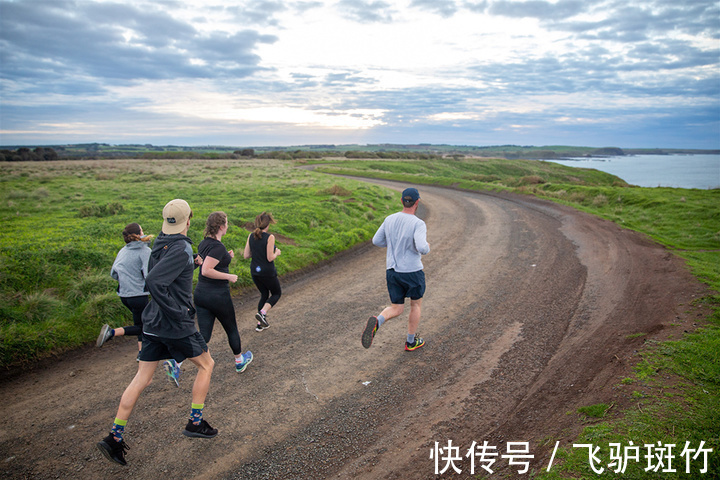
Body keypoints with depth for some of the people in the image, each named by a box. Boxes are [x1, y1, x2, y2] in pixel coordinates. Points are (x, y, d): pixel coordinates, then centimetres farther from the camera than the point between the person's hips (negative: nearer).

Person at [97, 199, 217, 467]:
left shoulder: (160, 244, 7)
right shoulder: (181, 249, -20)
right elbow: (153, 281, -30)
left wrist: (193, 264, 22)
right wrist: (176, 312, -22)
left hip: (152, 323, 8)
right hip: (176, 325, -7)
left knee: (142, 378, 12)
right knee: (206, 364, 14)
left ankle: (115, 437, 14)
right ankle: (195, 423, 20)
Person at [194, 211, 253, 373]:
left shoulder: (203, 244, 8)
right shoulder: (218, 247, -20)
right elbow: (206, 270, -28)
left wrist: (227, 257, 14)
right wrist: (229, 276, -18)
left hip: (200, 293, 7)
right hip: (218, 295, -7)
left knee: (204, 335, 7)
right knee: (232, 330, 16)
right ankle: (240, 361, 36)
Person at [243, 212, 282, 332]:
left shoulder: (251, 236, -1)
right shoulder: (270, 237, -18)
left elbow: (246, 255, 1)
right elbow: (270, 258, -20)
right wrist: (277, 253, 0)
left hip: (255, 272, 6)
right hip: (267, 272, -6)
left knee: (264, 295, 23)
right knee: (277, 293, 17)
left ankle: (260, 324, 23)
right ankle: (262, 313, -5)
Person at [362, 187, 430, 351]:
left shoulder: (389, 219, 0)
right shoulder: (418, 224, -18)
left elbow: (376, 241, 8)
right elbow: (422, 248, -31)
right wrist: (427, 247, -6)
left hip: (392, 271, 4)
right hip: (412, 272, -4)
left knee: (396, 309, 13)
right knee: (416, 304, 21)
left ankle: (376, 322, -19)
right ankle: (411, 341, 31)